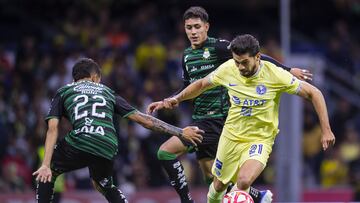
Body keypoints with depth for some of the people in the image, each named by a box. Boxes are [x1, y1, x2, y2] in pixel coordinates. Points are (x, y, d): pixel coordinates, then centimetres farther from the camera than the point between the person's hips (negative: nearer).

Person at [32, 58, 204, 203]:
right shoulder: (107, 93, 30)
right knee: (103, 185, 33)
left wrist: (46, 165, 2)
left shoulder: (63, 92, 25)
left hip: (79, 143, -3)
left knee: (45, 175, 24)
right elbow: (143, 119, 25)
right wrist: (180, 132, 29)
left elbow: (53, 128, 10)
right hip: (107, 148, 3)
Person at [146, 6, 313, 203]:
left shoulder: (218, 47, -9)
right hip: (201, 120, 8)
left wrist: (288, 70, -15)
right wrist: (165, 103, 17)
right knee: (211, 178, 9)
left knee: (165, 152, -17)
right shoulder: (187, 56, 15)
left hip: (217, 119, -8)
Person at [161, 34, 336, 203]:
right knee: (218, 186, 14)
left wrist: (326, 130, -13)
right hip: (231, 135, 3)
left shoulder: (275, 75, -20)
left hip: (260, 139, -3)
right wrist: (177, 98, -3)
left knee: (244, 181, -29)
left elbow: (314, 93, -12)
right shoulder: (228, 69, -11)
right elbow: (201, 84, 9)